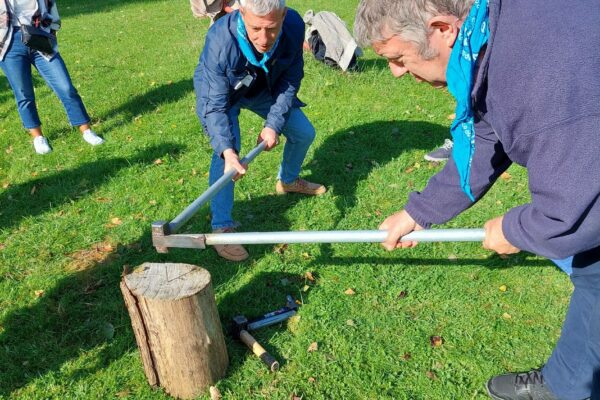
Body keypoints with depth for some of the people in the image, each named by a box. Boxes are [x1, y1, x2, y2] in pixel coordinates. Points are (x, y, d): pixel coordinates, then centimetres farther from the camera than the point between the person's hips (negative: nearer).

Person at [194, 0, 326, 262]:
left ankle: (288, 181, 40)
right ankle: (221, 228, -16)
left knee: (304, 132, 9)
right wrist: (227, 150, -55)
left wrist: (274, 124, -26)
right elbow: (215, 106, -40)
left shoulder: (294, 26, -32)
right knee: (228, 148, -27)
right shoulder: (220, 39, -42)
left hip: (265, 89, 4)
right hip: (220, 92, -4)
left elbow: (291, 79, -17)